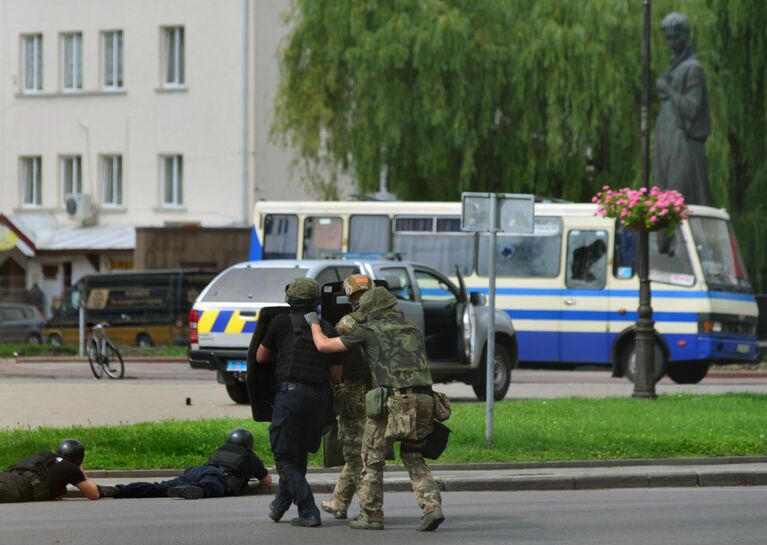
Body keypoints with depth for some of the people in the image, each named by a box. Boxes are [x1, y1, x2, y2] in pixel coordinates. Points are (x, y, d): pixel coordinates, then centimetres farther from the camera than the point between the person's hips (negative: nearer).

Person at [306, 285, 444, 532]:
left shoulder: (369, 330, 6)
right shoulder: (412, 329, 21)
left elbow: (324, 345, 11)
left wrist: (313, 323, 29)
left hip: (393, 400, -5)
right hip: (423, 398, 5)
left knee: (373, 459, 10)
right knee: (413, 458, 18)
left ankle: (371, 516, 13)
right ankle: (432, 507, 0)